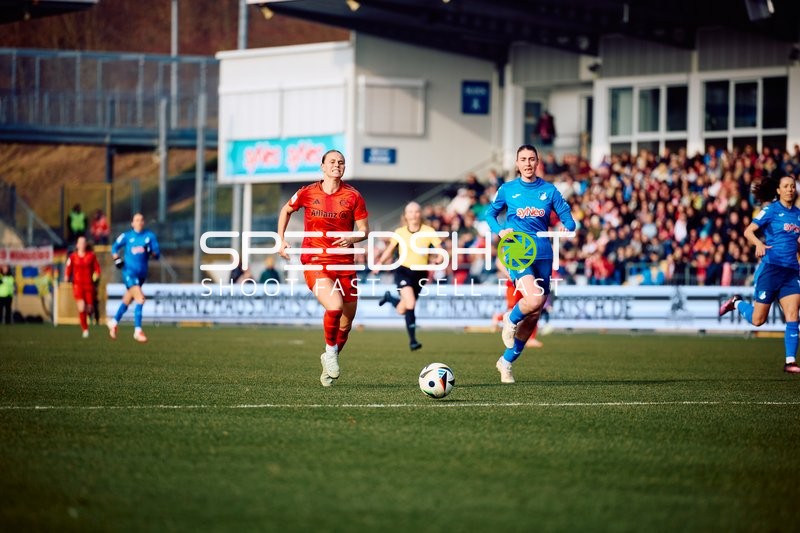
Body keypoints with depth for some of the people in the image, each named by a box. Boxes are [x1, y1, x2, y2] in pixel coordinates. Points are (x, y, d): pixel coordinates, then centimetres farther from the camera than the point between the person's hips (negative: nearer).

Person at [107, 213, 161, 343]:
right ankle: (138, 331, -16)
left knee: (127, 301, 18)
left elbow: (157, 253, 2)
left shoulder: (150, 236, 5)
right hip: (129, 272, -4)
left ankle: (114, 322, 40)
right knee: (140, 299, -20)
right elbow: (114, 247, 13)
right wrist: (117, 259, -4)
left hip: (142, 273, 4)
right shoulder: (127, 236, 1)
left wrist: (151, 252, -19)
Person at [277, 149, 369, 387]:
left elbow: (364, 231, 3)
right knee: (335, 307, -26)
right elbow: (286, 210, 21)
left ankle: (330, 360, 32)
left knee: (347, 319, 6)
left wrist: (352, 239, -18)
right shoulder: (308, 193, 1)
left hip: (344, 264, 3)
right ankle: (330, 350, -1)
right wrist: (281, 240, 13)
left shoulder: (353, 196, 0)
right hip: (315, 262, -3)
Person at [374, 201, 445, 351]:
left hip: (420, 273, 1)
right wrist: (380, 262, 1)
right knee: (410, 305, -23)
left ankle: (390, 297, 45)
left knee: (401, 310, 9)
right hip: (403, 270, -1)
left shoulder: (429, 232, -6)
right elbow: (389, 249, 13)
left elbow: (441, 251, -10)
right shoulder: (400, 232, -2)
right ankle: (412, 340, -11)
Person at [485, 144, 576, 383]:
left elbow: (568, 219, 7)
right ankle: (510, 319, 5)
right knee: (534, 299, -29)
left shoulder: (549, 190, 8)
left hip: (542, 254, 3)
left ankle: (507, 361, 23)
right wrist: (499, 230, -5)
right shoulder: (507, 190, 5)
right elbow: (490, 214, 15)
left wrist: (567, 228, -17)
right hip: (517, 253, -3)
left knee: (533, 316, 7)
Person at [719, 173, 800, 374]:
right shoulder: (771, 210, -5)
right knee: (757, 319, 1)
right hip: (770, 268, -5)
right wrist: (759, 244, -30)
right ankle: (737, 303, 31)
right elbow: (748, 231, -11)